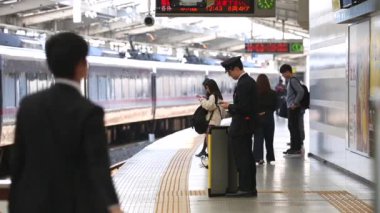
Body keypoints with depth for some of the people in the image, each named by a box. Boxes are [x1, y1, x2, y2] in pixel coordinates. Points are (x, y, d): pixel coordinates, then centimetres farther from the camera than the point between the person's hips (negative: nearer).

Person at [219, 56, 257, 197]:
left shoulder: (243, 84, -19)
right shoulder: (250, 81, 12)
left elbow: (243, 107, -24)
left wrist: (229, 107, -10)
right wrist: (232, 106, 13)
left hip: (240, 127, -10)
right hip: (248, 126, 10)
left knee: (241, 158, -5)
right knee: (247, 158, 13)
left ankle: (244, 188, -2)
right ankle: (251, 188, 18)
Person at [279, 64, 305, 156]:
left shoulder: (293, 80, -15)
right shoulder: (290, 80, 15)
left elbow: (301, 91, -25)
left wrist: (295, 103, -20)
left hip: (293, 108, -10)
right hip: (291, 108, 10)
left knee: (294, 127, -6)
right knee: (292, 127, 13)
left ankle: (297, 149, -3)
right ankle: (294, 147, 20)